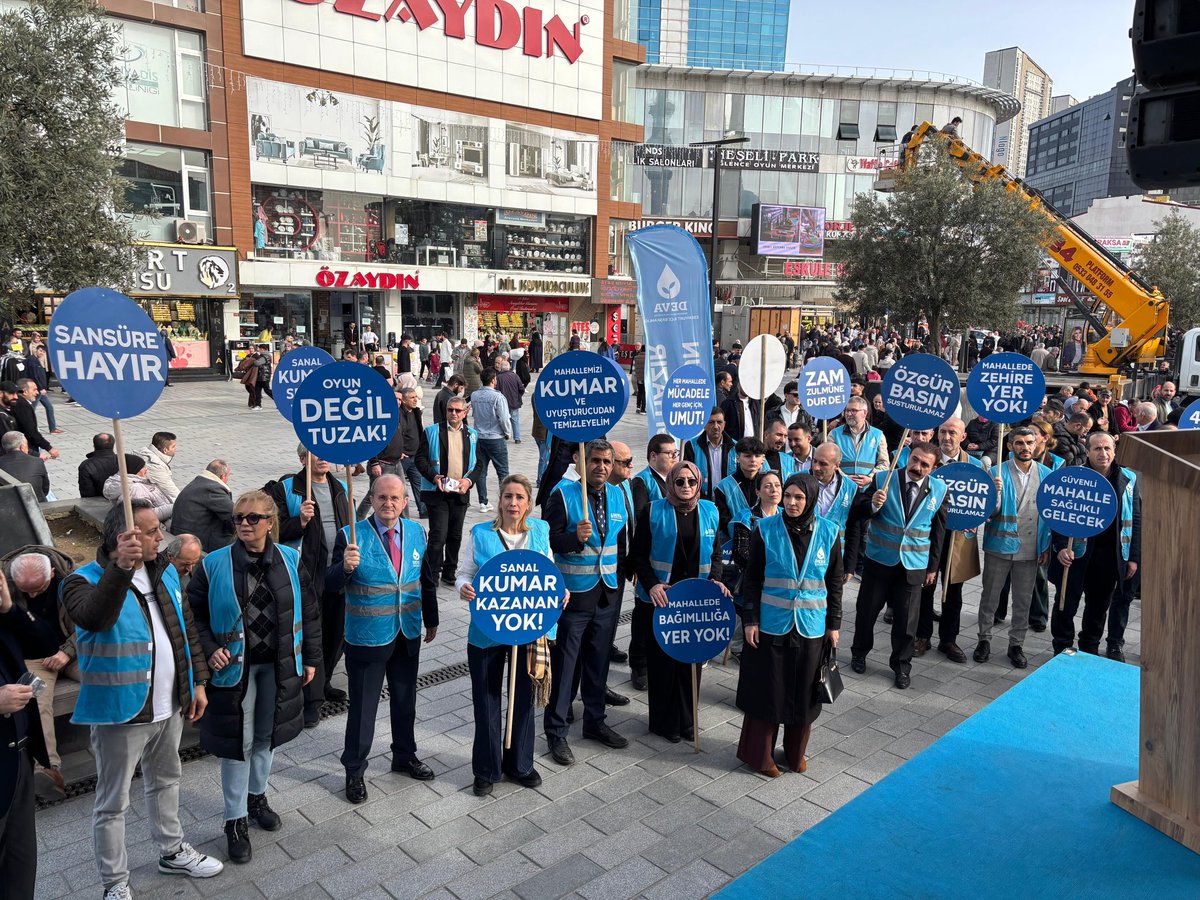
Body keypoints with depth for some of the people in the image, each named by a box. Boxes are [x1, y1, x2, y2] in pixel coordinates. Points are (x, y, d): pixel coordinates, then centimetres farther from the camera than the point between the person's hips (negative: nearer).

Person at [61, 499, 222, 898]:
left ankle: (172, 852, 43)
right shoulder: (85, 580, -16)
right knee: (113, 802, 9)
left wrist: (198, 681, 10)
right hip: (121, 711, -6)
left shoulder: (165, 572, 3)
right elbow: (94, 616, -40)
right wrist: (121, 568, -53)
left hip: (169, 706, 6)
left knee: (166, 781, 24)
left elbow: (187, 628, 11)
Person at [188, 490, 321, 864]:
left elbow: (309, 612, 3)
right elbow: (194, 613, -2)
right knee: (238, 742, 5)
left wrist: (311, 658, 4)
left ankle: (257, 795, 42)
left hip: (279, 665, 3)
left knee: (267, 735, 18)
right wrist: (209, 650, -15)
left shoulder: (290, 560, -5)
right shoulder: (215, 564, -11)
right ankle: (236, 821, 22)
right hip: (234, 666, -2)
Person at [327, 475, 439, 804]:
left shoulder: (417, 533, -1)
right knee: (362, 706, 9)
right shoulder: (351, 536, -15)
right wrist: (346, 567, -39)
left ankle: (405, 756, 42)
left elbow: (426, 579, 9)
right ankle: (354, 771, 29)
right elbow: (332, 586, -18)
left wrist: (431, 620, 15)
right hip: (367, 638, -4)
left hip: (408, 637, 4)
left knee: (405, 700, 21)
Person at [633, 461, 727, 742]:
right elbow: (639, 554, -4)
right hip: (660, 598, -3)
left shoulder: (710, 512, 6)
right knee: (662, 660, 5)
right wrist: (651, 584, -17)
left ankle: (687, 720, 26)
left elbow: (716, 553, 12)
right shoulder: (653, 512, -5)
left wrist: (715, 579, -5)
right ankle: (664, 722, 21)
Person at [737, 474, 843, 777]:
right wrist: (750, 620, -6)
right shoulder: (766, 530, -8)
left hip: (810, 627, 2)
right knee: (766, 690, 7)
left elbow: (835, 582, 5)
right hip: (771, 625, -1)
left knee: (804, 692, 12)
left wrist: (834, 624, 6)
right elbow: (752, 579, -2)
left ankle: (796, 752, 32)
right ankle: (759, 754, 24)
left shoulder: (828, 533, -3)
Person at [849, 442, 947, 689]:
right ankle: (859, 653, 35)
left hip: (913, 565, 1)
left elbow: (939, 530, 6)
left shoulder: (939, 490, -2)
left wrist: (933, 567, 8)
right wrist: (872, 504, -29)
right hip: (879, 560, -1)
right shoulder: (883, 479, -9)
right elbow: (859, 509, -6)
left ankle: (901, 665, 26)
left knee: (906, 618, 7)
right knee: (867, 610, 12)